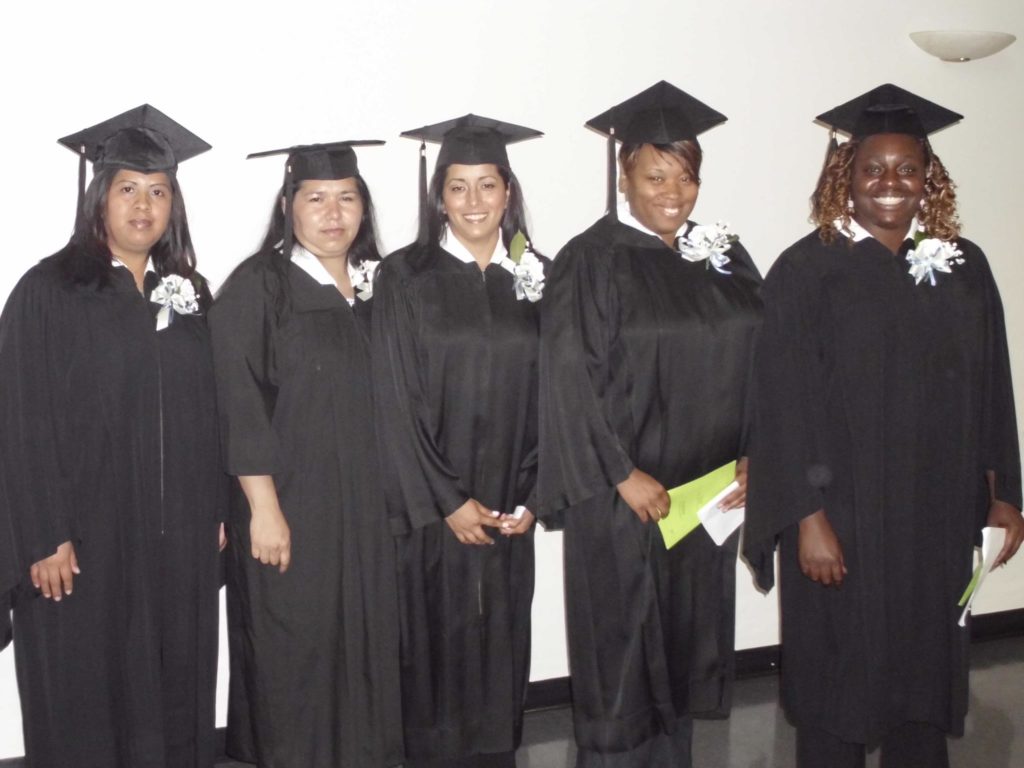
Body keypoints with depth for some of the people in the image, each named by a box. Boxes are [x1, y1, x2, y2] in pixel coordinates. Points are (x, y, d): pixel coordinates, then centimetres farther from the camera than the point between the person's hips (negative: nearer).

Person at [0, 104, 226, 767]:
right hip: (87, 538, -4)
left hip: (180, 537, 4)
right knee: (88, 703, 5)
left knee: (176, 691, 11)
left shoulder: (189, 294, 9)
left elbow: (209, 412, 11)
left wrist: (215, 512, 6)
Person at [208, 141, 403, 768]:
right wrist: (263, 508, -17)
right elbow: (241, 406, -12)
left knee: (368, 646, 11)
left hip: (369, 509, 5)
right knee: (296, 654, 2)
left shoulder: (378, 284, 10)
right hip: (293, 509, -5)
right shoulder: (257, 286, -7)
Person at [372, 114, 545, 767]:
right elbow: (397, 401, -8)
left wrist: (530, 497, -2)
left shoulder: (536, 278, 7)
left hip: (508, 512, 3)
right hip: (431, 510, -3)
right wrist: (447, 501, -11)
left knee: (501, 650, 10)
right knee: (439, 650, 3)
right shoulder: (406, 278, -3)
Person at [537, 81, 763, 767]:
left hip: (707, 497, 6)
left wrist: (751, 456, -1)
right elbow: (570, 378, -13)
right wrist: (624, 476, -16)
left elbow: (760, 368, 10)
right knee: (621, 658, 3)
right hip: (624, 497, -5)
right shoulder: (592, 261, -8)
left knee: (685, 649, 14)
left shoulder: (725, 259, 9)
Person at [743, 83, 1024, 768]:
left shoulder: (963, 268, 7)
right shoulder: (808, 269, -6)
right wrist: (808, 518, -14)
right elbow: (787, 402, -10)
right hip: (843, 518, -4)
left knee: (925, 681, 12)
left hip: (938, 518, 4)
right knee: (840, 686, 6)